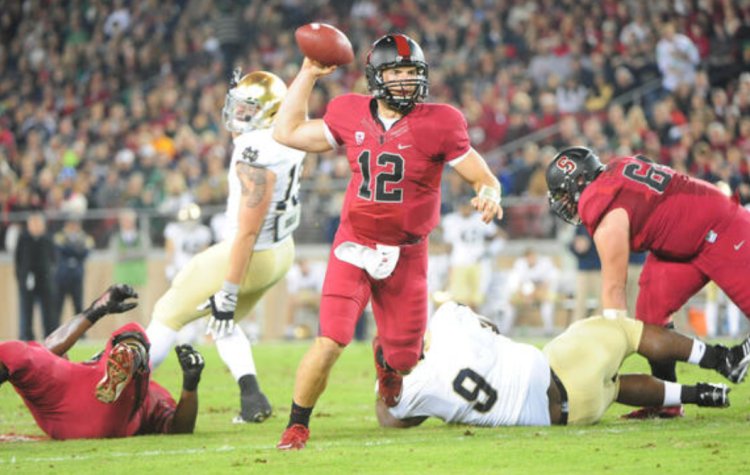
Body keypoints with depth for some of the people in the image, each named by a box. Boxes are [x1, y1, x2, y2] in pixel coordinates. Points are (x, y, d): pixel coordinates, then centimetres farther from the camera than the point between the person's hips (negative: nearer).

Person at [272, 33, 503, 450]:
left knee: (405, 360, 7)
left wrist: (489, 195, -29)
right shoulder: (350, 116, 0)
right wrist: (308, 74, 9)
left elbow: (482, 178, -6)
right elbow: (288, 132, 11)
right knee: (331, 342, -17)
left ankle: (387, 355, 47)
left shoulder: (438, 125, -8)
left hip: (405, 255, 0)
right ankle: (297, 426, 2)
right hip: (353, 247, 0)